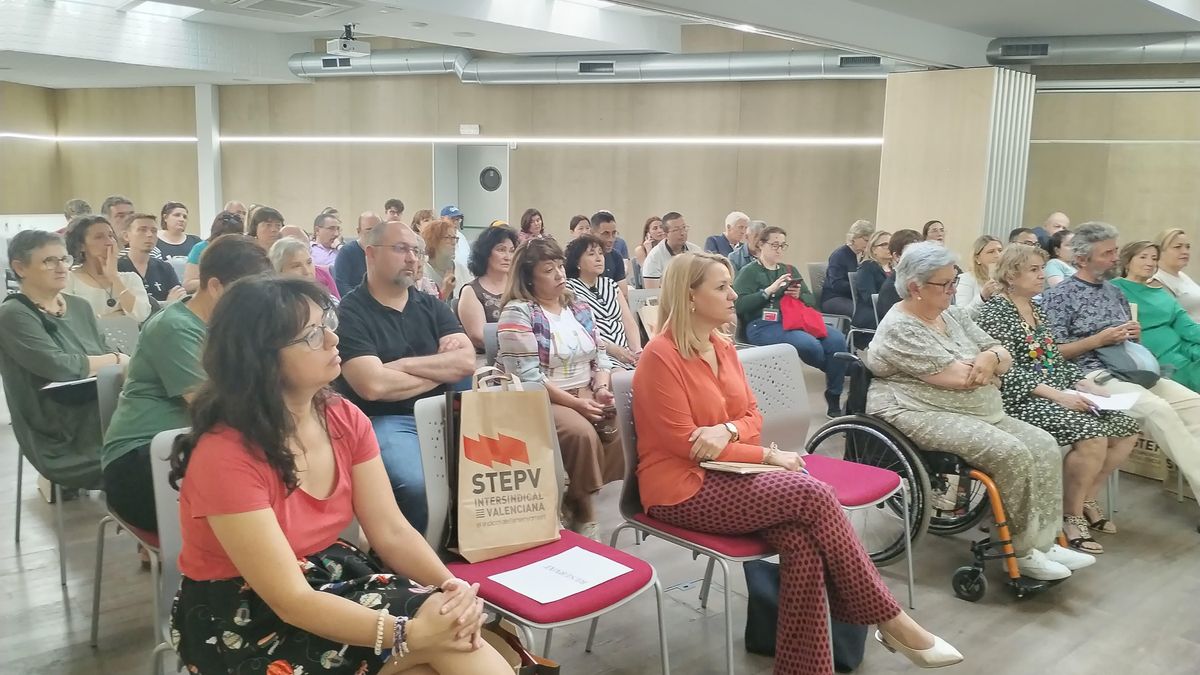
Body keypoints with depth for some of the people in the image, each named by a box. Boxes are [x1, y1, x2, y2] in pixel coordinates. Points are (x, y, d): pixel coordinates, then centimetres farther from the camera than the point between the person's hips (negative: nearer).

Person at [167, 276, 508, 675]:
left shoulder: (345, 419, -4)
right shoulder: (224, 455, -25)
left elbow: (392, 531, -4)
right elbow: (291, 600, -25)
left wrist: (451, 585, -23)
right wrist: (413, 634, -31)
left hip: (332, 580, 6)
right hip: (243, 624, -6)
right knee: (436, 638, -23)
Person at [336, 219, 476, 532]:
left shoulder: (431, 306, 15)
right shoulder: (350, 312, -4)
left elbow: (467, 362, 1)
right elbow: (373, 385, -17)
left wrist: (403, 365, -9)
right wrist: (440, 370, -2)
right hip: (385, 421, -5)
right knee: (417, 485, -33)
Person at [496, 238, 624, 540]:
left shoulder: (579, 308, 13)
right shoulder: (518, 312, -9)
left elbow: (600, 355, 13)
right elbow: (527, 376, -17)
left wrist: (601, 389, -8)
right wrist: (575, 403, -21)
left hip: (587, 397, 6)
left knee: (619, 427, -22)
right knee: (582, 433, -33)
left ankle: (579, 500, -7)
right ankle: (582, 510, -11)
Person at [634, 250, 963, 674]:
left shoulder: (723, 347, 9)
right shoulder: (660, 357, -15)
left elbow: (753, 417, 12)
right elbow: (685, 444, -17)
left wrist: (727, 429, -14)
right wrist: (768, 456, -14)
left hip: (725, 475, 7)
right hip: (683, 489, -7)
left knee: (802, 543, -22)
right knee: (813, 496, -21)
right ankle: (890, 621, -8)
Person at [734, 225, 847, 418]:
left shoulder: (790, 270, 25)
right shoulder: (749, 272, 7)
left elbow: (812, 301, 21)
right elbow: (739, 305, -8)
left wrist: (799, 295, -1)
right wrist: (769, 290, -13)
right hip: (763, 325, -6)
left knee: (837, 340, -21)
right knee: (811, 345, -30)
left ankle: (834, 397, -9)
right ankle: (842, 371, 3)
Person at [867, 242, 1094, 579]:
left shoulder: (954, 315, 13)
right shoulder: (900, 329, -15)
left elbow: (1005, 358, 11)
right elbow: (960, 378, -20)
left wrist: (992, 356, -13)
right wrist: (987, 367, 1)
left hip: (980, 412, 9)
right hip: (923, 416, -9)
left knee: (1044, 445, -7)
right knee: (1011, 454, -25)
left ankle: (1043, 541, -4)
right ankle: (1021, 551, -11)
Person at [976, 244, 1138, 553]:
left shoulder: (1037, 308, 17)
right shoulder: (994, 312, -9)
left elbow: (1056, 360, 19)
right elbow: (1007, 372, -18)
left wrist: (1086, 385, 2)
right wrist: (1055, 394, -25)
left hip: (1060, 393, 9)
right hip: (1022, 399, -9)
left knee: (1126, 427, -4)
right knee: (1092, 435, -27)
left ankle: (1086, 499, 12)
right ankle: (1071, 515, -8)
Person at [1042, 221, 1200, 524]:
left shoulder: (1115, 292, 20)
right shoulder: (1058, 297, -4)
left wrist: (1134, 335, 3)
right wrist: (1099, 339, -15)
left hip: (1130, 370, 8)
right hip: (1091, 374, -8)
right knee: (1157, 409, -29)